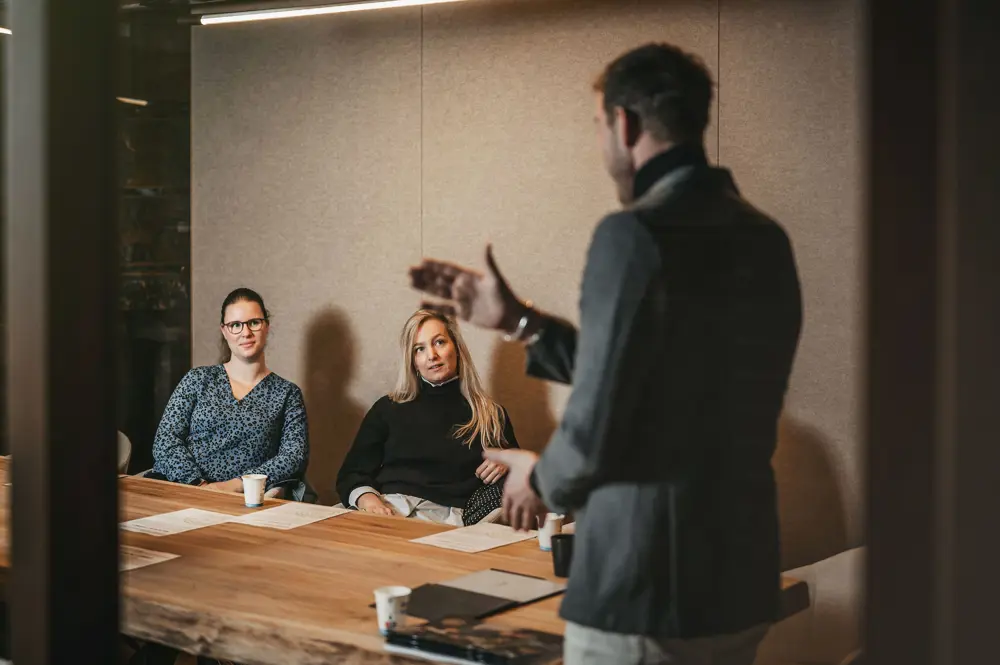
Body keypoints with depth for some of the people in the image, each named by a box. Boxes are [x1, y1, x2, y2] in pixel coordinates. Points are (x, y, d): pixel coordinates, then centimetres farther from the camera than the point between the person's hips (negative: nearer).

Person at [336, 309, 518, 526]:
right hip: (388, 506, 2)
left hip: (450, 516, -1)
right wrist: (365, 498, -11)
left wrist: (507, 465, -1)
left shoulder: (492, 415, 19)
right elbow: (351, 473, 13)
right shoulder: (387, 409, 20)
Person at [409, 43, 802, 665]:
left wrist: (541, 477, 4)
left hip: (643, 592, -8)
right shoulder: (766, 240, 7)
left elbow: (596, 430, -19)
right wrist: (518, 320, 18)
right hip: (743, 586, 8)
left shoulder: (636, 234, -17)